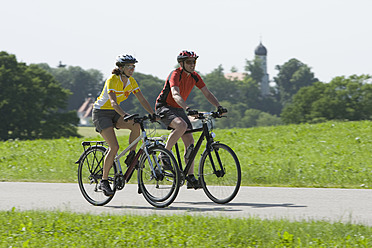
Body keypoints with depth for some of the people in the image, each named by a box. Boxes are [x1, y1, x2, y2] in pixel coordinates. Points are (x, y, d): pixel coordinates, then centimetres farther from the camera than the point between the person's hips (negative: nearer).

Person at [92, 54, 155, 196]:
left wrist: (154, 114, -16)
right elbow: (113, 102, -36)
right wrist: (126, 116, -50)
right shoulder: (113, 80, -23)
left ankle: (131, 156, -5)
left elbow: (142, 100, -2)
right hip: (101, 113, -6)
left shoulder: (131, 81, -2)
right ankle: (104, 181, -10)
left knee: (136, 125, -23)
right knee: (114, 147, -21)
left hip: (114, 113, 6)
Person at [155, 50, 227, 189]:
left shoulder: (194, 76, 0)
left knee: (189, 141, -4)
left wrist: (218, 107, -17)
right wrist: (188, 109, -53)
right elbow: (175, 95, -38)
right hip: (164, 107, -7)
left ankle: (190, 178, -4)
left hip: (178, 109, 7)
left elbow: (207, 94, 0)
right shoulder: (175, 75, -22)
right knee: (181, 125, -35)